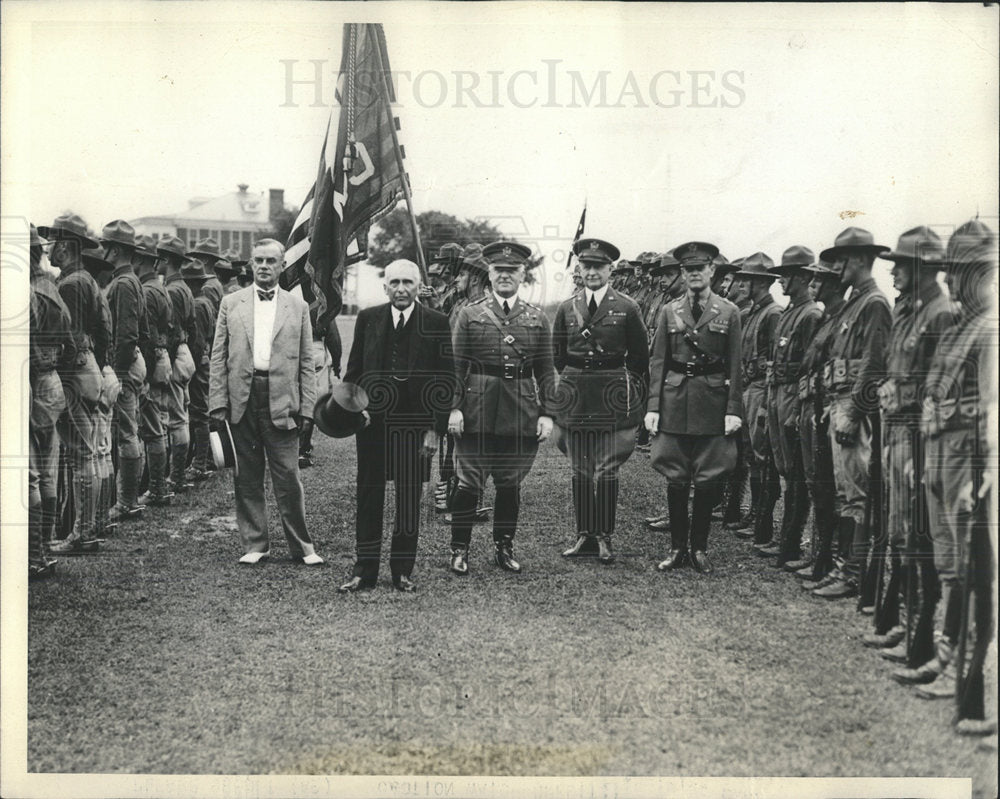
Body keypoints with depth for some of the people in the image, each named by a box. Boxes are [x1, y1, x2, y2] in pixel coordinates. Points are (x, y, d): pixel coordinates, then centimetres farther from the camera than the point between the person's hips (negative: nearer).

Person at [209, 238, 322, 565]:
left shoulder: (298, 307, 9)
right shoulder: (231, 303, 11)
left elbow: (306, 363, 7)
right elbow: (218, 357, 8)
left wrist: (306, 407, -1)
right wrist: (218, 402, -1)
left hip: (281, 401, -1)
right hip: (241, 400, 1)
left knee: (288, 476, -2)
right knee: (246, 477, 7)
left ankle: (301, 546, 9)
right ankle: (254, 544, 17)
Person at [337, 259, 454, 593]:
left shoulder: (436, 323, 0)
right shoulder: (368, 319, 6)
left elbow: (445, 379, -1)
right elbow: (353, 371, 11)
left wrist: (436, 428, -7)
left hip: (415, 424, -2)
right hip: (372, 422, 2)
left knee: (409, 500, 5)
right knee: (368, 496, 6)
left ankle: (402, 571, 16)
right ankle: (364, 571, 14)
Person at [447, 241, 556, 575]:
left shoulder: (537, 319, 9)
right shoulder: (469, 315, 3)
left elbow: (546, 371, 9)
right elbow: (456, 366, 1)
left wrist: (546, 413, 1)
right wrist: (454, 407, -8)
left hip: (521, 415, 2)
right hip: (477, 412, -2)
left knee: (510, 484, 9)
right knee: (468, 483, 1)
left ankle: (504, 548, 22)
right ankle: (459, 550, 11)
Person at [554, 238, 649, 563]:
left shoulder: (627, 309, 1)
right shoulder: (567, 309, 8)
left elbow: (640, 356, 6)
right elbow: (556, 355, 16)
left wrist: (633, 396, 4)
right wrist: (567, 386, 10)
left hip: (613, 398, -3)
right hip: (575, 397, 3)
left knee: (607, 470, -2)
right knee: (580, 471, 7)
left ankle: (604, 538, 5)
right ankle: (584, 534, 16)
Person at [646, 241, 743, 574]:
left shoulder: (728, 312, 3)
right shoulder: (669, 311, 7)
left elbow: (735, 365, 2)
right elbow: (657, 362, 6)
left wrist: (734, 409, -5)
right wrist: (653, 406, -2)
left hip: (712, 401, -1)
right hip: (674, 402, 1)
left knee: (707, 481, 3)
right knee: (675, 480, 4)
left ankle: (699, 547, 15)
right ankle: (677, 547, 15)